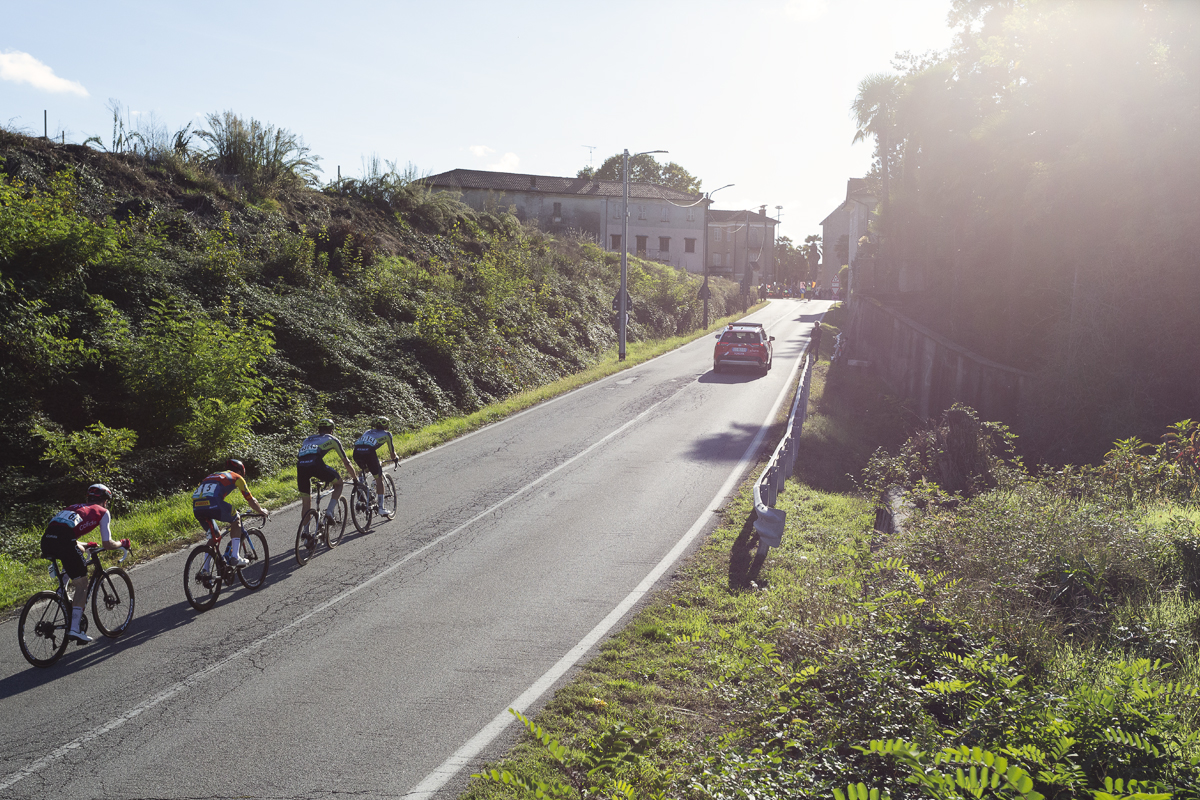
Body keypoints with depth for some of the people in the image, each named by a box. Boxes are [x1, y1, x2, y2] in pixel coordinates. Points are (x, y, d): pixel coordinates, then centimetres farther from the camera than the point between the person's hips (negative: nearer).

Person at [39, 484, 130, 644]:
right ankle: (75, 629, -2)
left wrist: (86, 548, 54)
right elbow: (106, 544, 12)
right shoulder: (103, 512, 19)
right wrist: (122, 544, 31)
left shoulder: (76, 507, 35)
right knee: (82, 585, 7)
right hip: (64, 541, -6)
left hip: (46, 540, 6)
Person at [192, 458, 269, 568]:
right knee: (236, 519, 22)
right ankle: (235, 557, 13)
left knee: (214, 536, 26)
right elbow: (251, 501, 29)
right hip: (213, 505, -6)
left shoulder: (212, 476, 39)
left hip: (196, 508, 6)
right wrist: (263, 512, 47)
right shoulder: (237, 477, 23)